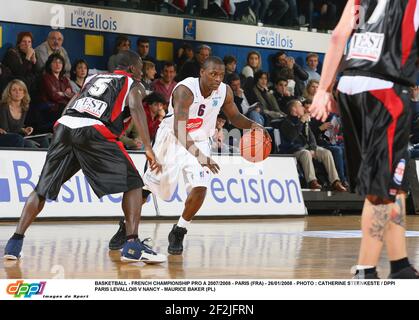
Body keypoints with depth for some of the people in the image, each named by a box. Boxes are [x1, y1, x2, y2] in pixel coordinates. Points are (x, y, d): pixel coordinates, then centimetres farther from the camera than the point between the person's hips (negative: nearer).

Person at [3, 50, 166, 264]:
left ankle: (15, 242, 7)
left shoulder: (94, 78, 35)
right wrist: (148, 148, -9)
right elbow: (135, 108, -3)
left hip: (64, 126, 5)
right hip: (93, 132, -5)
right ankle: (132, 246, -6)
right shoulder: (133, 85, 18)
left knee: (42, 189, 17)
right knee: (133, 184, 7)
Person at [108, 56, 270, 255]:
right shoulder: (185, 90, -31)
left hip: (198, 141, 4)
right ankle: (125, 227, 23)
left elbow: (234, 117, 7)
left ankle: (178, 233, 3)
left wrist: (252, 125, -15)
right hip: (172, 138, -4)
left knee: (200, 187, -16)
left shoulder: (224, 92, -12)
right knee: (148, 186, 1)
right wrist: (199, 156, -50)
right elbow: (178, 128, -40)